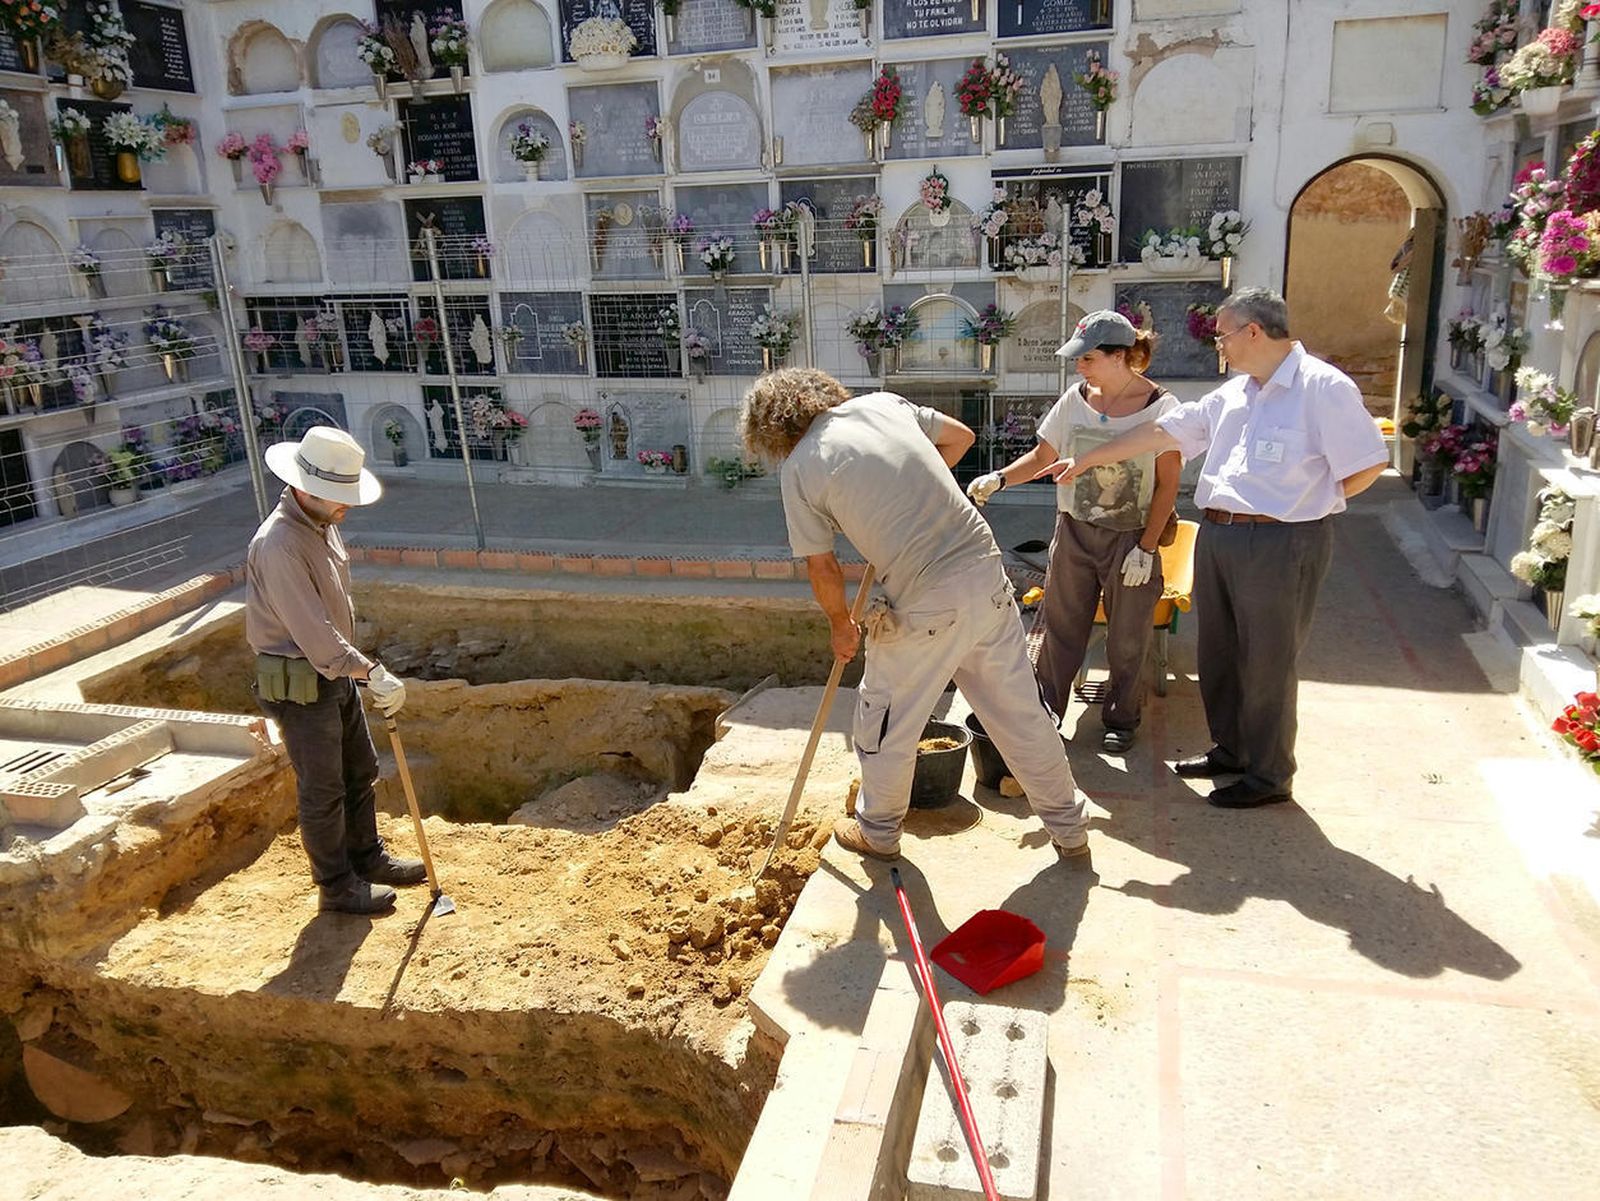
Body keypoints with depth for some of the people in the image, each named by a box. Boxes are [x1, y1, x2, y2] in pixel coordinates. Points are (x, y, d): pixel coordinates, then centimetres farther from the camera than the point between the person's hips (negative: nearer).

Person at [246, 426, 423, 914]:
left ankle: (367, 858, 37)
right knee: (323, 788, 5)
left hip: (336, 671, 9)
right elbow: (312, 632, -31)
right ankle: (337, 887, 20)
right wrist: (373, 673, -31)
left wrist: (359, 669, 18)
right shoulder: (278, 544, -26)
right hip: (299, 683, -9)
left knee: (360, 771, 20)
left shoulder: (323, 523, 5)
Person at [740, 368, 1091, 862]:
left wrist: (841, 626, 17)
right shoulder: (883, 402, 11)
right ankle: (1069, 829, 32)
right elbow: (960, 436, 24)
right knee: (1020, 710, 18)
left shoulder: (799, 468, -4)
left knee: (887, 721, 18)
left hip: (926, 605, -5)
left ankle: (878, 832, 38)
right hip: (986, 571, 6)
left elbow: (822, 569, 0)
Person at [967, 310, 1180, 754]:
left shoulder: (1160, 407, -10)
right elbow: (1042, 457, 8)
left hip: (1131, 539, -3)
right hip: (1074, 533, 3)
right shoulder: (1075, 400, 0)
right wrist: (998, 479, -10)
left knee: (1126, 639, 9)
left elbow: (1168, 484, -8)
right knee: (1060, 627, 9)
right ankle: (1045, 712, 22)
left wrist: (1146, 548, -12)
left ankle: (1120, 719, 27)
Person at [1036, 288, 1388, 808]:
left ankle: (1269, 775, 16)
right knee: (1218, 653, 16)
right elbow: (1165, 431, 17)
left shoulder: (1323, 387, -10)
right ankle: (1230, 749, 34)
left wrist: (1311, 502, -1)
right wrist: (1087, 459, 17)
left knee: (1267, 662, 1)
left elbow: (1368, 465, -12)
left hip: (1282, 543, -8)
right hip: (1217, 536, 8)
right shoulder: (1234, 393, 14)